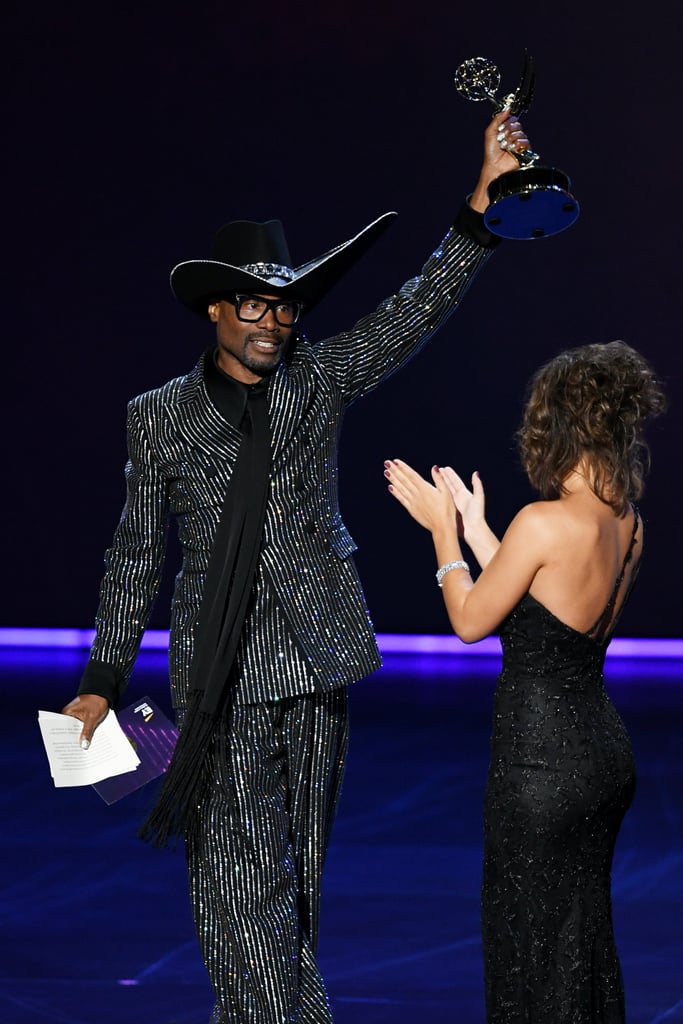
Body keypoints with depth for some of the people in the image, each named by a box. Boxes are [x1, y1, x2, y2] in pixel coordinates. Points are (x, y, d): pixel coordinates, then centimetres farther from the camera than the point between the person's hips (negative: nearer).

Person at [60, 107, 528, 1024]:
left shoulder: (319, 380, 4)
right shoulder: (160, 417, 2)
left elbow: (421, 308, -5)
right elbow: (136, 555, 6)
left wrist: (486, 198, -17)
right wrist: (103, 679, 4)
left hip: (316, 654, 2)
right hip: (220, 671, -2)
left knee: (294, 863, 12)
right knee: (240, 870, -7)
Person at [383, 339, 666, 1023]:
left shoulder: (545, 522, -21)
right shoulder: (627, 524, 2)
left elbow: (470, 622, -10)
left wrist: (443, 531, 3)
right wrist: (473, 525, 16)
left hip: (541, 759, -8)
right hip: (606, 753, 8)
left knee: (532, 944, 4)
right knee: (586, 931, 20)